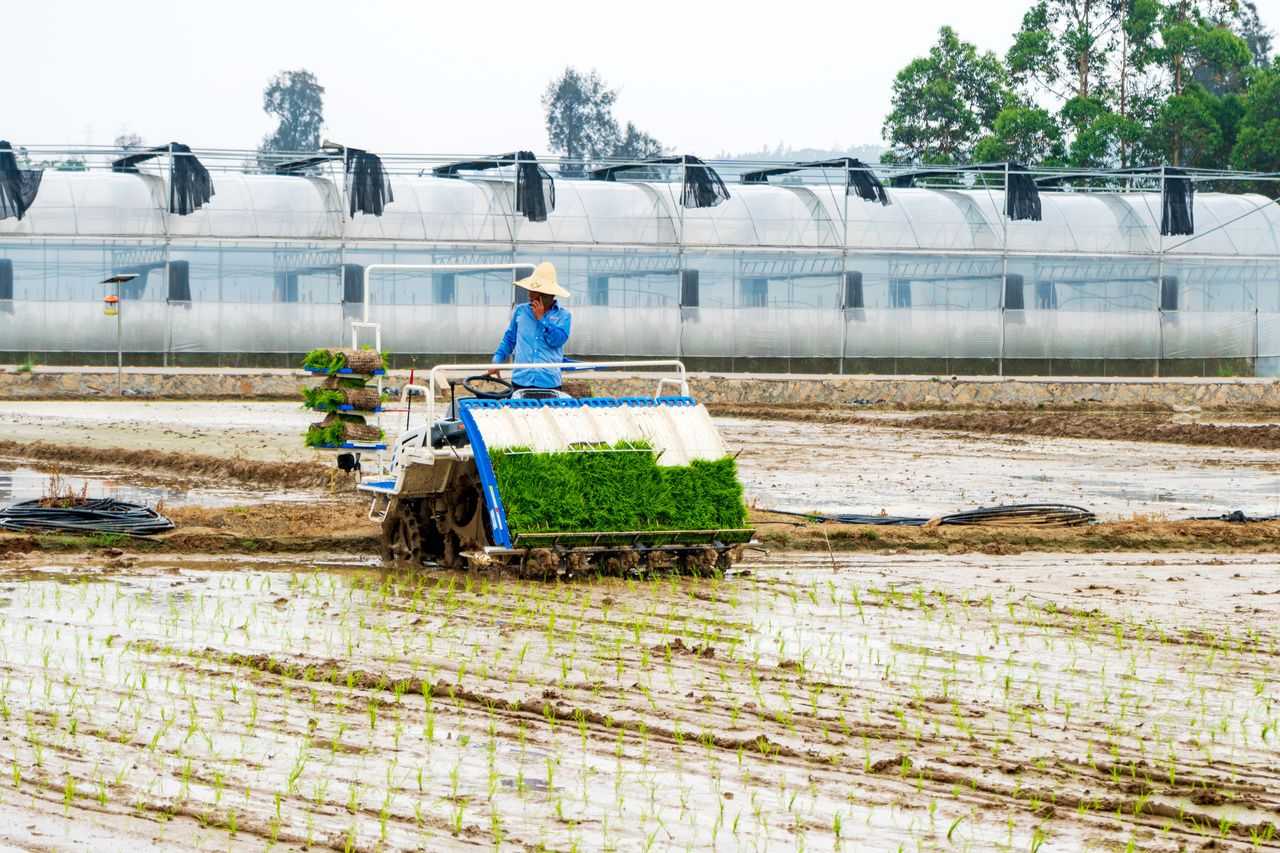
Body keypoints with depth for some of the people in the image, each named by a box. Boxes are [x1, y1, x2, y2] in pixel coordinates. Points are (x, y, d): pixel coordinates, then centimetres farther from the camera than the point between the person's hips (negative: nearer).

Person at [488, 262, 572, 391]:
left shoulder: (563, 315, 3)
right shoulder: (520, 311, 10)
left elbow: (557, 340, -10)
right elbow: (509, 339, 18)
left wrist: (541, 317, -9)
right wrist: (497, 361, 8)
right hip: (521, 380, 2)